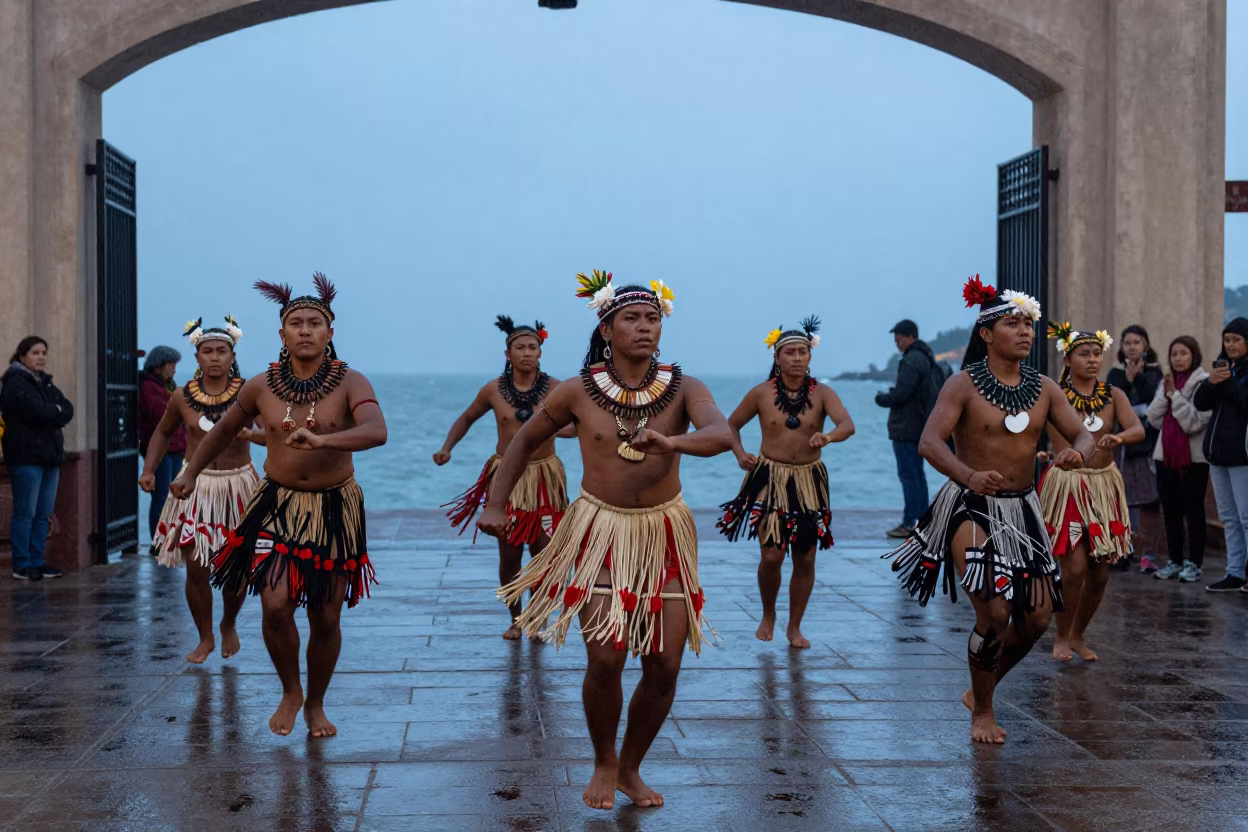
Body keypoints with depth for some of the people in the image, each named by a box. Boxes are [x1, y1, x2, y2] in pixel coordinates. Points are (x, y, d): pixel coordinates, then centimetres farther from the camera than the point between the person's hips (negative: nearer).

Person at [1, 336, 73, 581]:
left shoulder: (45, 382, 18)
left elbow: (68, 410, 7)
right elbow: (38, 411, -20)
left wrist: (50, 415, -10)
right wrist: (57, 411, -3)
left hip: (49, 456, 8)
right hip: (26, 457, -8)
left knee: (44, 514, 9)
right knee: (26, 513, -5)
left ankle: (37, 562, 16)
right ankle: (22, 565, 1)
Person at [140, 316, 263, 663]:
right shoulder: (182, 397, 0)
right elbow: (163, 432, 17)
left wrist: (252, 434, -32)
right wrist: (149, 470, 5)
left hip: (239, 485, -1)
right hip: (196, 487, 1)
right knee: (196, 567, -4)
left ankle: (229, 625, 33)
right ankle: (205, 637, 16)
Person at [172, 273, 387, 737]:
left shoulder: (350, 383, -11)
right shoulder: (262, 387, -2)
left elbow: (376, 432, -30)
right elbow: (225, 430, 16)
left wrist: (321, 439, -43)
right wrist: (191, 472, 17)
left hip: (334, 508, -1)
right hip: (277, 504, 1)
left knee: (325, 618, 4)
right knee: (276, 604, -15)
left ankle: (316, 704, 28)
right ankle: (290, 692, 13)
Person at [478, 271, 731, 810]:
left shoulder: (683, 389, -7)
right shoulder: (578, 391, -6)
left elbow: (721, 435, -26)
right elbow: (526, 441, 8)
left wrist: (672, 443, -46)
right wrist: (495, 504, 0)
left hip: (665, 532, 2)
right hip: (601, 530, -1)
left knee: (664, 667, 1)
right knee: (606, 658, -12)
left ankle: (631, 769, 26)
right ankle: (604, 764, 17)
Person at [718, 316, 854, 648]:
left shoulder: (822, 393, -3)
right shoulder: (761, 394, -2)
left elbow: (847, 425, -20)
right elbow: (732, 424, 12)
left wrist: (828, 437, -41)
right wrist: (740, 454, -5)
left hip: (809, 481, 1)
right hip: (769, 479, -1)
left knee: (805, 558, 5)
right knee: (772, 555, -10)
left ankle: (794, 627, 22)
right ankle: (768, 615, 18)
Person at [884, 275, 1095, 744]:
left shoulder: (1043, 389, 5)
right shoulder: (964, 385, -10)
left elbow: (1083, 435, 3)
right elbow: (929, 442, -21)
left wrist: (1077, 453, -23)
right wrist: (969, 476, -39)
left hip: (1023, 511, 6)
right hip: (972, 508, -5)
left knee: (1038, 617, 4)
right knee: (994, 613, -14)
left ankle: (980, 690, 30)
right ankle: (981, 710, 11)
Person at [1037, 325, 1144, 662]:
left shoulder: (1113, 395, 2)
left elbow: (1138, 429, -15)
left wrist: (1118, 437, -33)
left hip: (1104, 486, 4)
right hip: (1066, 484, -4)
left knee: (1100, 572, 6)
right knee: (1076, 565, -14)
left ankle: (1078, 635, 27)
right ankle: (1061, 637, 8)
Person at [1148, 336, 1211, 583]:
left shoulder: (1203, 384, -7)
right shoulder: (1166, 382, 12)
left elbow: (1194, 422, -16)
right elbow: (1154, 419, 4)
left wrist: (1175, 394, -16)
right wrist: (1165, 394, -9)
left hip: (1193, 458, -6)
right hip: (1166, 456, 6)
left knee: (1193, 510, 0)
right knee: (1170, 510, 10)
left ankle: (1194, 563, 6)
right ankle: (1175, 560, 19)